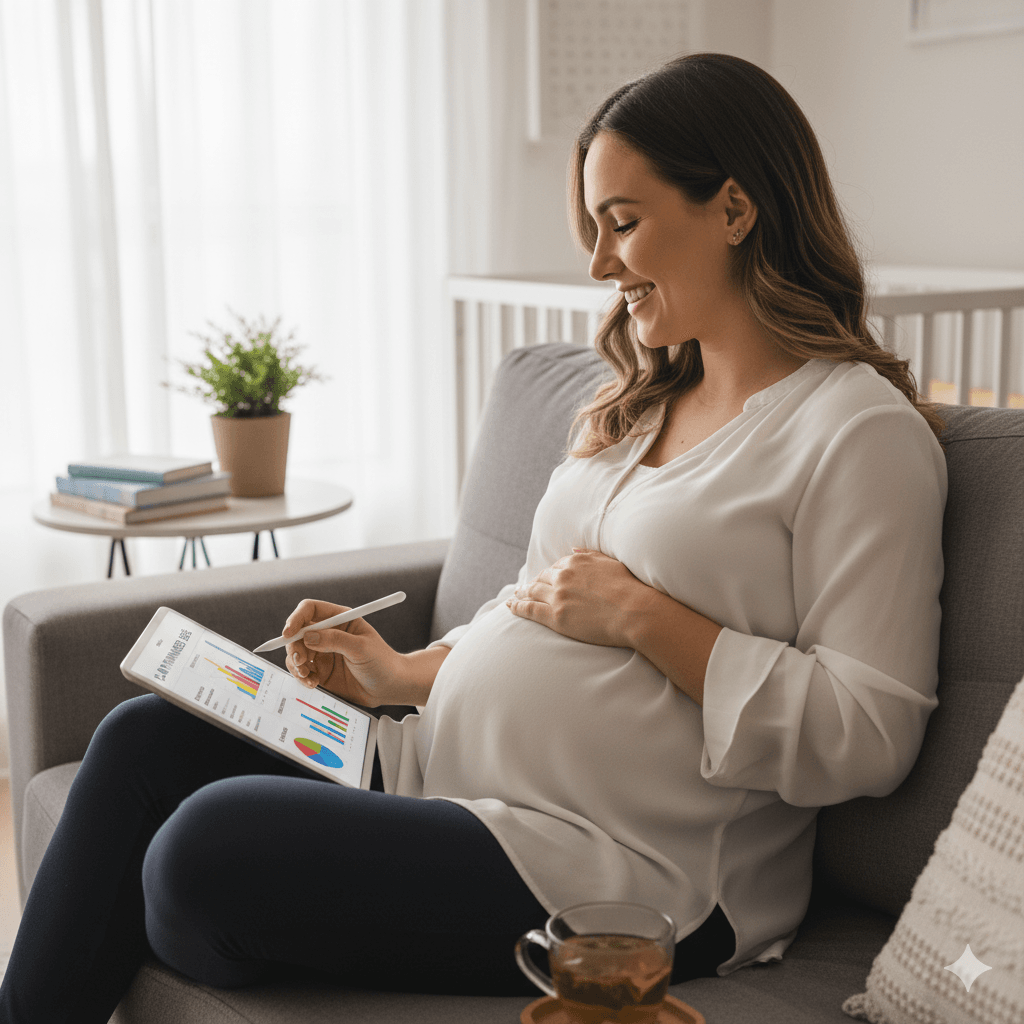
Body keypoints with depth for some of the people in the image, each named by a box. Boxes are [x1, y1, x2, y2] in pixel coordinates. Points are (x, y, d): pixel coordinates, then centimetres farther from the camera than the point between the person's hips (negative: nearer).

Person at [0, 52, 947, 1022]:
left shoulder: (863, 432, -12)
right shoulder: (644, 401, 15)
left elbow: (868, 738, -18)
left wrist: (642, 617, -18)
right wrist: (403, 674, 7)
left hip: (623, 872, -9)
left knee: (211, 844, -23)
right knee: (146, 738, 2)